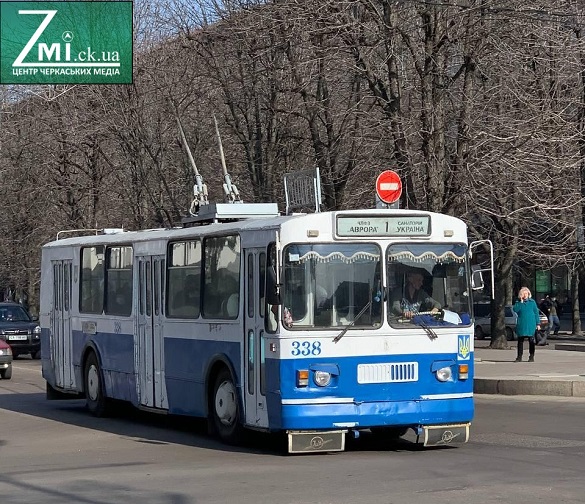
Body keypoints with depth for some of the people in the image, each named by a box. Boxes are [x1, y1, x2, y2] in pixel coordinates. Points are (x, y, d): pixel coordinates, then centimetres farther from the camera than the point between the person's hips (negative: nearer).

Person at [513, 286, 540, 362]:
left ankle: (531, 357, 8)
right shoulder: (518, 302, 6)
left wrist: (538, 324, 1)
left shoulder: (532, 302, 4)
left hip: (530, 324, -1)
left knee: (531, 340, 2)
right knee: (520, 340, 3)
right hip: (521, 325, 1)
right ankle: (519, 357, 9)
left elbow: (536, 313, 5)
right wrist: (521, 301, -13)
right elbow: (515, 310, -11)